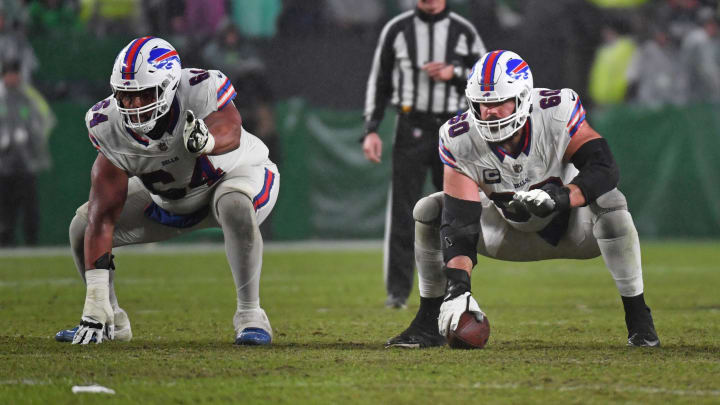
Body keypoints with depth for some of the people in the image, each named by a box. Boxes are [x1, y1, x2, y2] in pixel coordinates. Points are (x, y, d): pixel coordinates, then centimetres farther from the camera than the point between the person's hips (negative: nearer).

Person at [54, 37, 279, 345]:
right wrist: (95, 301, -33)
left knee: (237, 208, -39)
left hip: (235, 173, -4)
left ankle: (249, 314, -25)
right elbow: (103, 217, -29)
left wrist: (209, 140, -84)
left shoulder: (200, 91, -36)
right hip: (167, 199, 4)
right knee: (82, 226, -8)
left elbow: (231, 130, -57)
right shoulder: (110, 127, -26)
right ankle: (110, 321, 13)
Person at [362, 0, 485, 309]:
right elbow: (378, 82, 8)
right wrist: (371, 130, -1)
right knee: (402, 212, -6)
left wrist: (453, 74, -12)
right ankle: (397, 291, -2)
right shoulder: (397, 29, 6)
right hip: (411, 129, -1)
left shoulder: (464, 32, 6)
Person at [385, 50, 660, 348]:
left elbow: (604, 168, -34)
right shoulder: (461, 141, -24)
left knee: (609, 201, -35)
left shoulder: (557, 113, -28)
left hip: (569, 227, -2)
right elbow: (460, 222, -27)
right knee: (429, 212, -17)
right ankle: (429, 324, -1)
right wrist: (457, 288, -41)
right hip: (513, 231, 2)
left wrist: (558, 197, -53)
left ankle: (638, 320, -22)